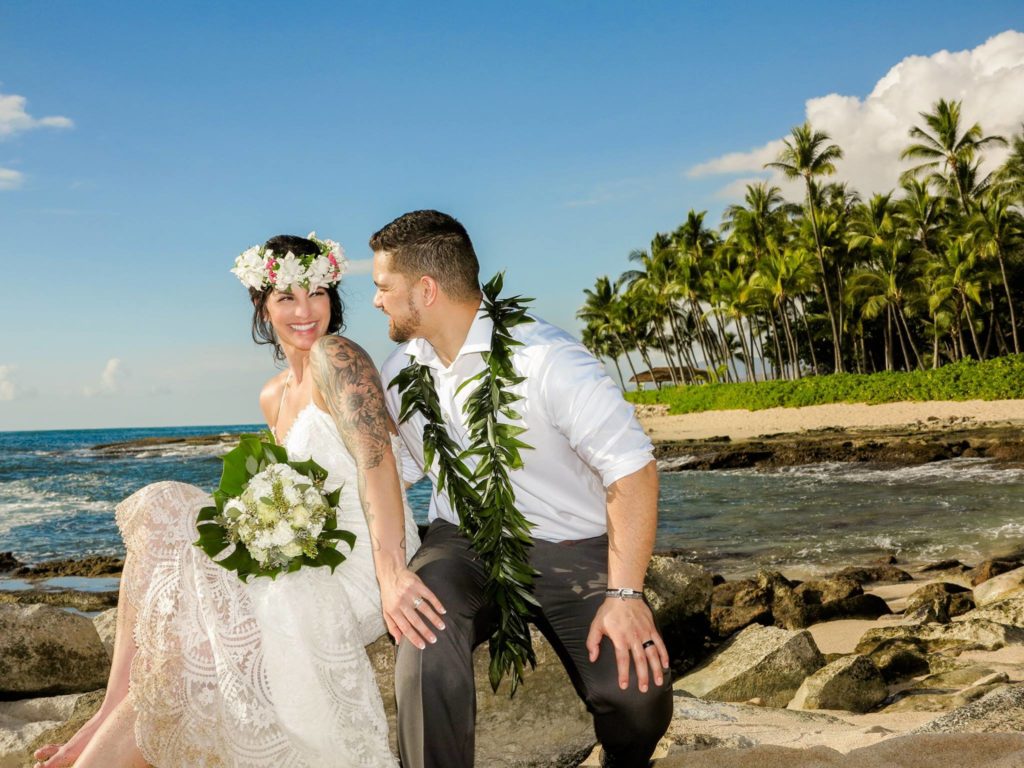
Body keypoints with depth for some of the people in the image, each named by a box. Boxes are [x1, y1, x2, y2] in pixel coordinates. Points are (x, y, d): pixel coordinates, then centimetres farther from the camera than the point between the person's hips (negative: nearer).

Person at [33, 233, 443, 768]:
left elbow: (375, 458, -23)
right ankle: (116, 710, -12)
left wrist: (391, 571, -34)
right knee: (160, 512, -5)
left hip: (358, 566, -8)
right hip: (306, 557, 8)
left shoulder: (335, 356, -9)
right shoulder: (273, 397, 16)